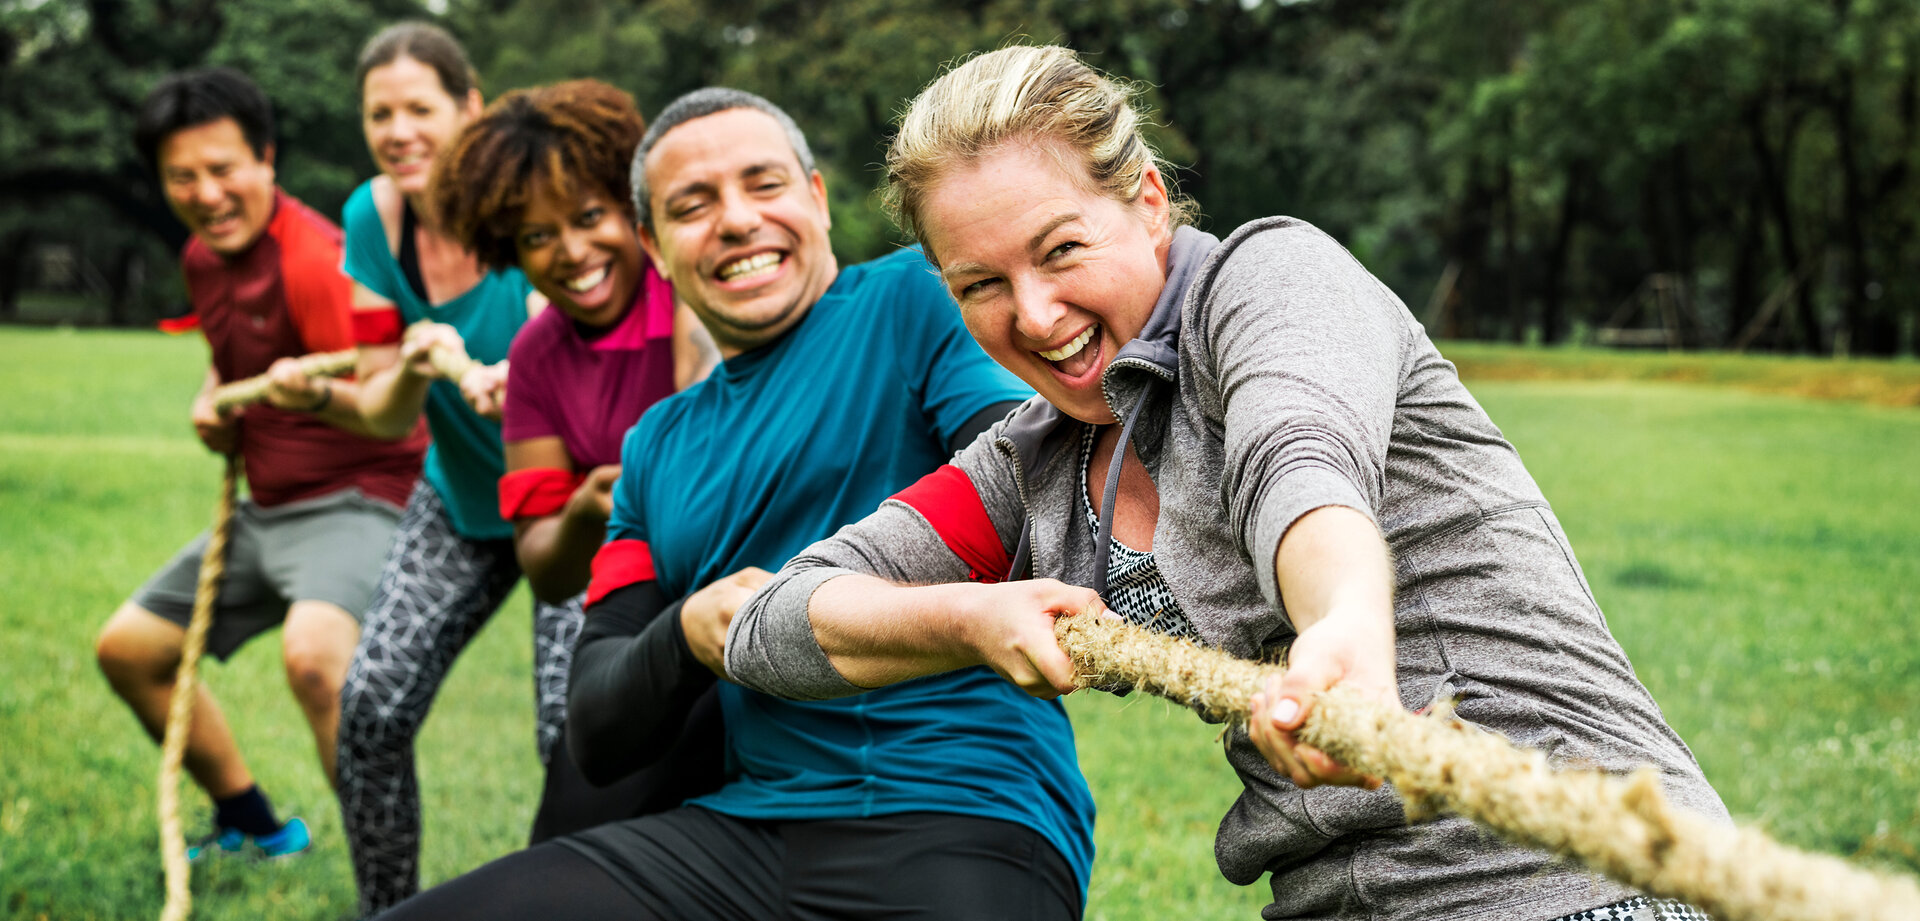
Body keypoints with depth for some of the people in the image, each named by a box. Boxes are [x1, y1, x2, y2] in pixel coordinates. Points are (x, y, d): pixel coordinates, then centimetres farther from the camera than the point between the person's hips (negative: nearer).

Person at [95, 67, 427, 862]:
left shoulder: (315, 259, -21)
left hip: (355, 498, -10)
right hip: (264, 507, 10)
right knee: (127, 648, 16)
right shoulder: (202, 258, 7)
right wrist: (212, 399, 7)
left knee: (313, 653, -37)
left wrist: (319, 396, -51)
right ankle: (252, 826, 32)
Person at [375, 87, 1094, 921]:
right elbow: (597, 735, 17)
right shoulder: (657, 444, 22)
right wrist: (688, 634, -5)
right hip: (742, 821, 6)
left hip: (970, 823, -5)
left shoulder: (916, 299, 6)